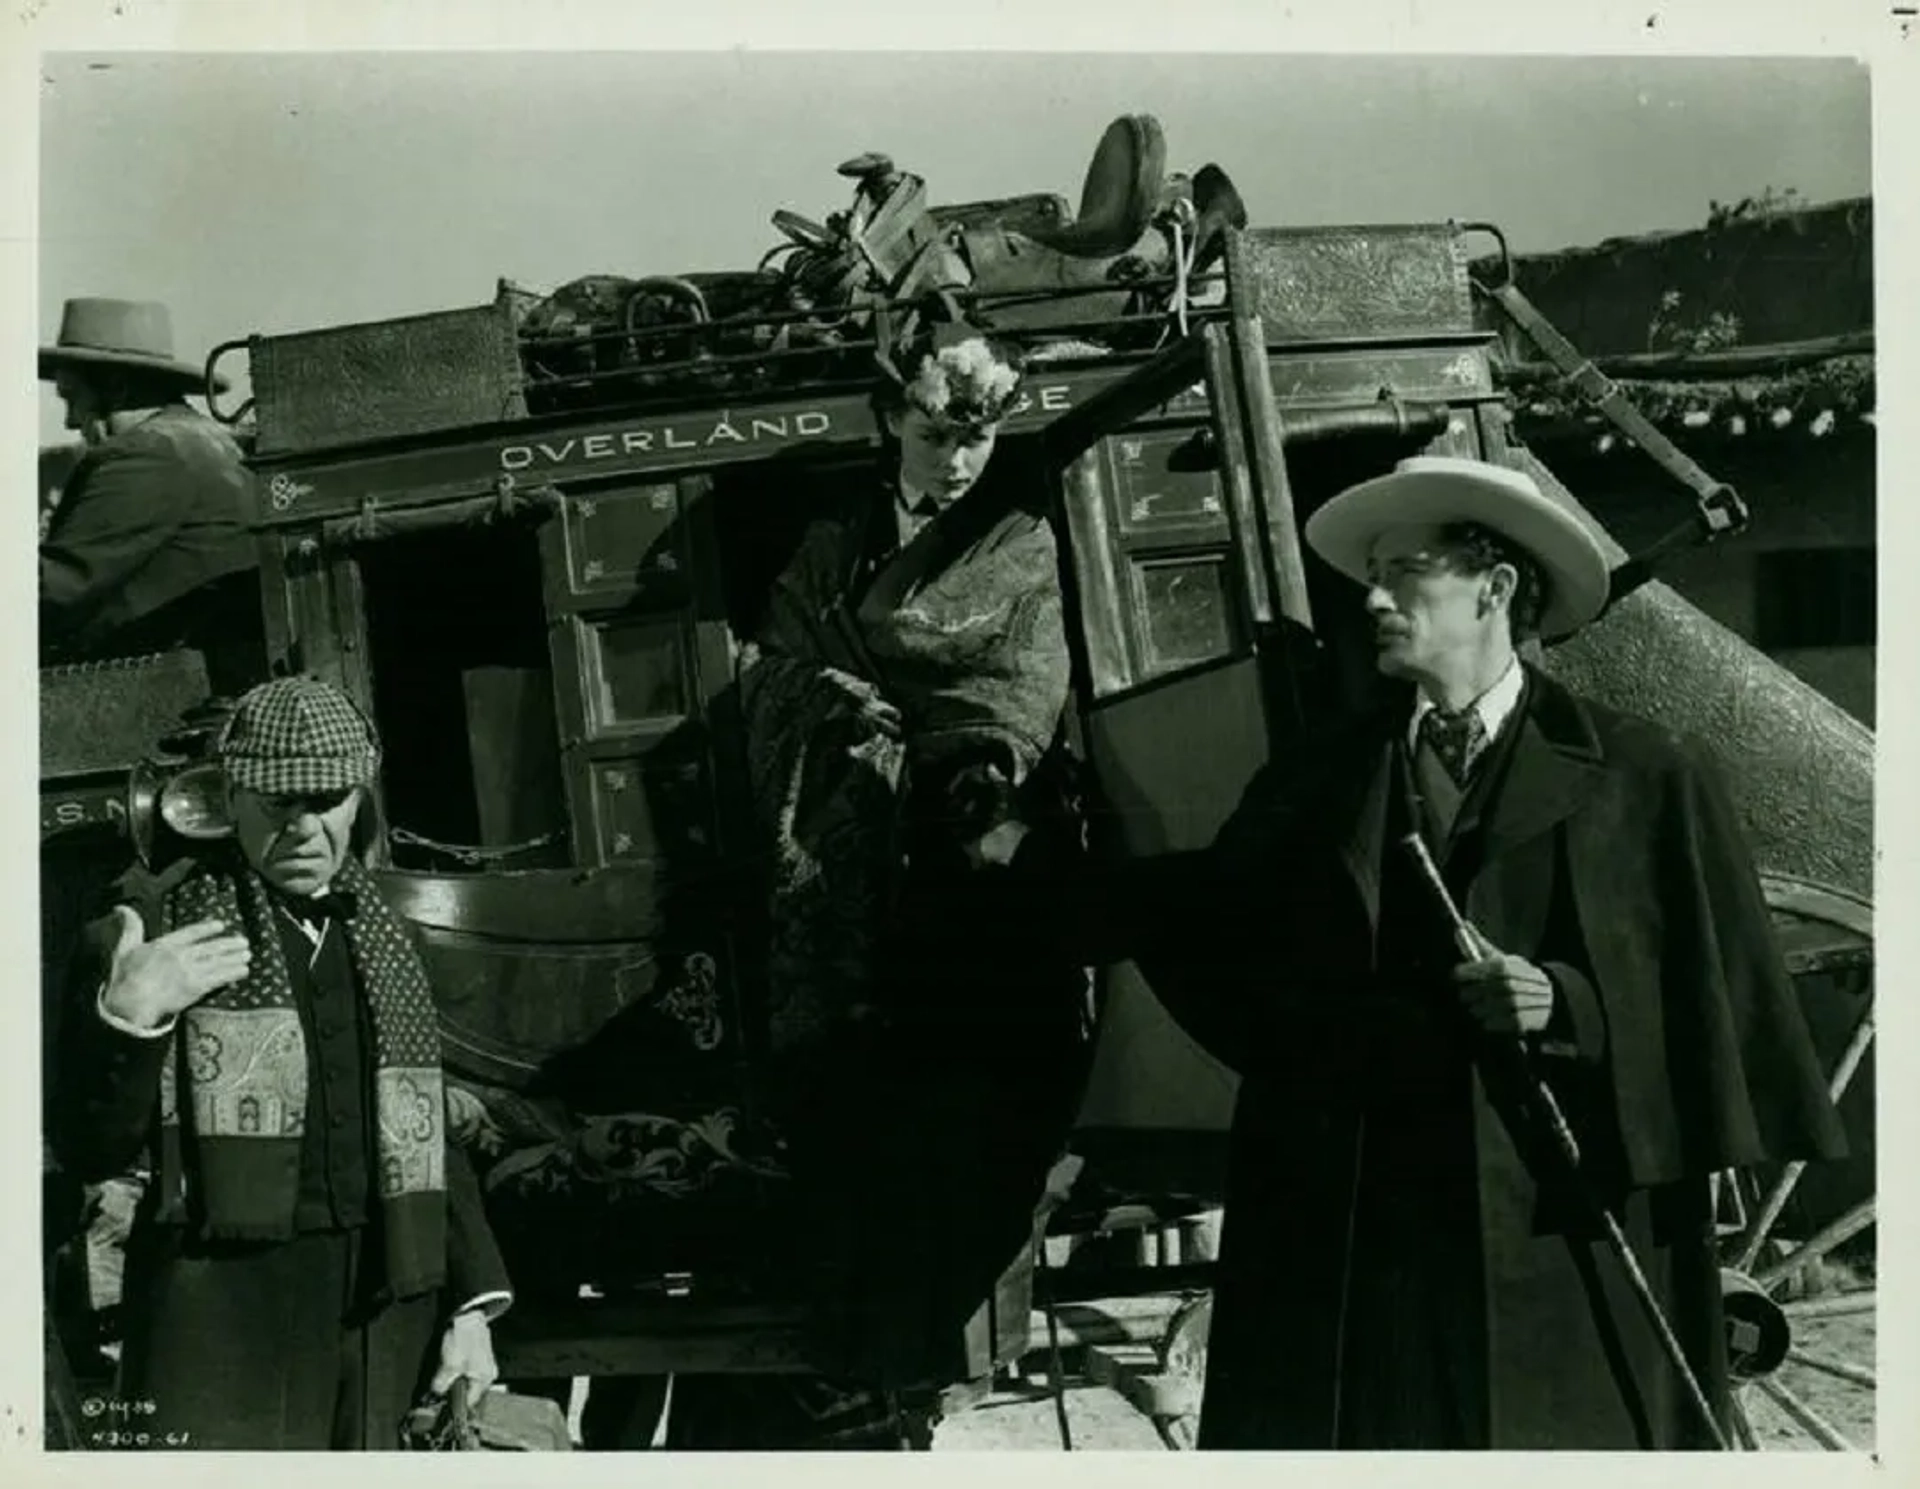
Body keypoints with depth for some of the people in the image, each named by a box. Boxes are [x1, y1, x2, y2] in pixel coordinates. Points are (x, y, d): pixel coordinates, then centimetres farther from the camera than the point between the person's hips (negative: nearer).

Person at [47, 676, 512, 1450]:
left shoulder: (381, 943, 14)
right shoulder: (159, 922, 0)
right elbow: (89, 1151, -4)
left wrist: (473, 1300, 12)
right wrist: (123, 1019, -20)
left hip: (381, 1313, 5)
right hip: (225, 1316, -5)